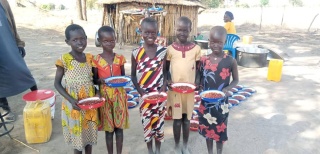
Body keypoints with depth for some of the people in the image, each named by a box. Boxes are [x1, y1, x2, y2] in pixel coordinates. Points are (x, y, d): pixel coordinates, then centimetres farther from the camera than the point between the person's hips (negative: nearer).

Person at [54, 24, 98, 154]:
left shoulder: (90, 58, -1)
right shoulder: (64, 60, -13)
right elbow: (57, 83, -7)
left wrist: (96, 92, -8)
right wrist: (71, 99, -19)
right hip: (75, 105, -3)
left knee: (89, 134, 18)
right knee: (77, 137, 10)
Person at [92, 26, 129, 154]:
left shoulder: (120, 58, 1)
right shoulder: (96, 60, -5)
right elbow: (94, 80, 1)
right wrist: (101, 80, -21)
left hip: (119, 95, 2)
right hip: (105, 96, -2)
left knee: (119, 127, 10)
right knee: (108, 128, 9)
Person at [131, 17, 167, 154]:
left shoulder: (163, 51, -6)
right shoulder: (136, 53, -6)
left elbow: (165, 71, 1)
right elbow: (133, 75, 1)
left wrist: (164, 87, -14)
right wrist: (140, 91, -11)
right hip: (144, 95, 0)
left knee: (159, 122, 12)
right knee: (146, 123, 13)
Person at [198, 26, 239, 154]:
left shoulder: (231, 61, -11)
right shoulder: (203, 60, -5)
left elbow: (236, 80, 0)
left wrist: (226, 89, -19)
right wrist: (200, 88, -14)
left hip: (221, 102, -2)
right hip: (205, 102, 2)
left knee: (220, 130, 14)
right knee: (207, 129, 17)